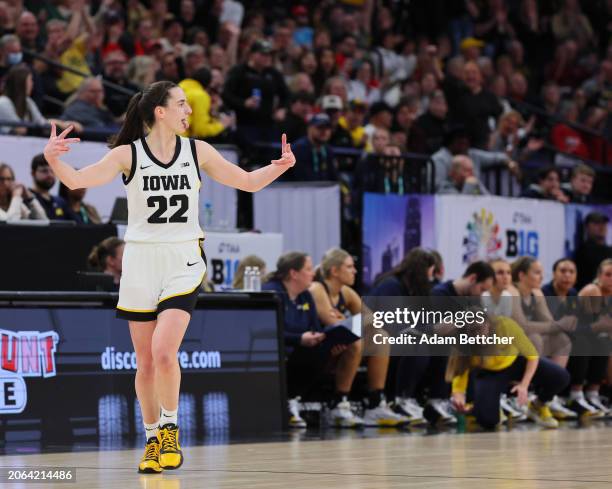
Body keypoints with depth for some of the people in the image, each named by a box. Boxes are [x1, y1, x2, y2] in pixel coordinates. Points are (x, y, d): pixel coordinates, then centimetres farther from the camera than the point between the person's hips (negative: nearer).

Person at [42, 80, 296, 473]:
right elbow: (77, 180, -12)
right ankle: (153, 439, 21)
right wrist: (52, 158, -31)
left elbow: (249, 182, 9)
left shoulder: (197, 151, 3)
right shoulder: (128, 154, -3)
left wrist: (279, 167, -9)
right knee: (146, 363, 4)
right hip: (141, 260, 0)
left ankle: (170, 429, 3)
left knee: (164, 352, -18)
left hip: (183, 262, 0)